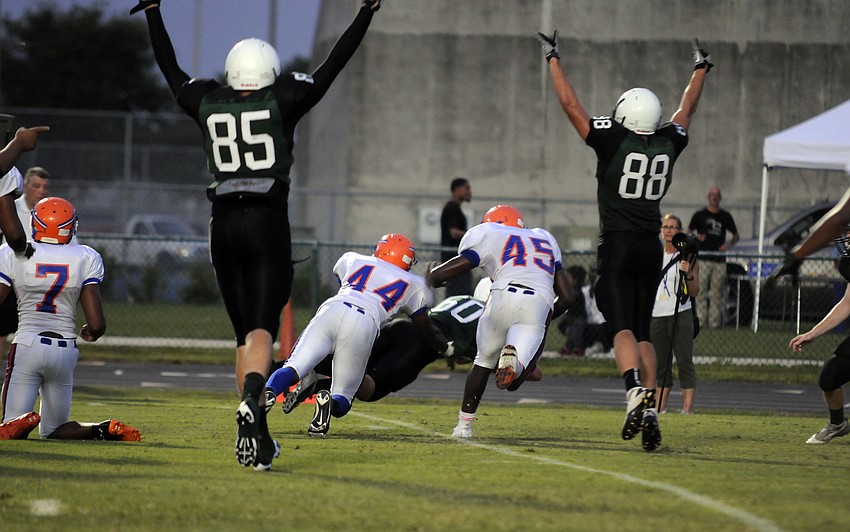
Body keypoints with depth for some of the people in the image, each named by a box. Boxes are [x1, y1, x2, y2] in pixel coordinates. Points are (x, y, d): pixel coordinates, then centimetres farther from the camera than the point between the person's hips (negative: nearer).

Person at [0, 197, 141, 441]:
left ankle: (24, 422, -35)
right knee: (52, 432, 15)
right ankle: (106, 429, -14)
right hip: (65, 350, 3)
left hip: (26, 347, -3)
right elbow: (97, 323, -2)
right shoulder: (85, 259, 2)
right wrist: (91, 333, 21)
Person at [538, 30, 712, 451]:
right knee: (642, 332, 9)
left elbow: (570, 105, -2)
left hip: (617, 246, -5)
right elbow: (686, 110, 23)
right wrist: (700, 70, 39)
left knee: (623, 328, -11)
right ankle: (650, 415, 1)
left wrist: (553, 60, 10)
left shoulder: (613, 141, -9)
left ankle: (637, 395, -34)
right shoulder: (668, 144, 4)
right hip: (651, 247, 5)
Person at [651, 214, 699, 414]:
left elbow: (695, 292, -2)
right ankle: (660, 407, 11)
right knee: (661, 364, 7)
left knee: (685, 362, -10)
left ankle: (687, 407, -13)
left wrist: (689, 274, -19)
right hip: (657, 315, 5)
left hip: (680, 315, -5)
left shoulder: (687, 256, 0)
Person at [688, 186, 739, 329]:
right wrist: (696, 237, -11)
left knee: (717, 293, 1)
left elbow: (737, 236, 20)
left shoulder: (725, 216, 13)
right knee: (701, 291, -9)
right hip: (703, 259, -2)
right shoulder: (699, 215, 8)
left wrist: (729, 244, -2)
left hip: (719, 260, 2)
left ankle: (715, 322, 3)